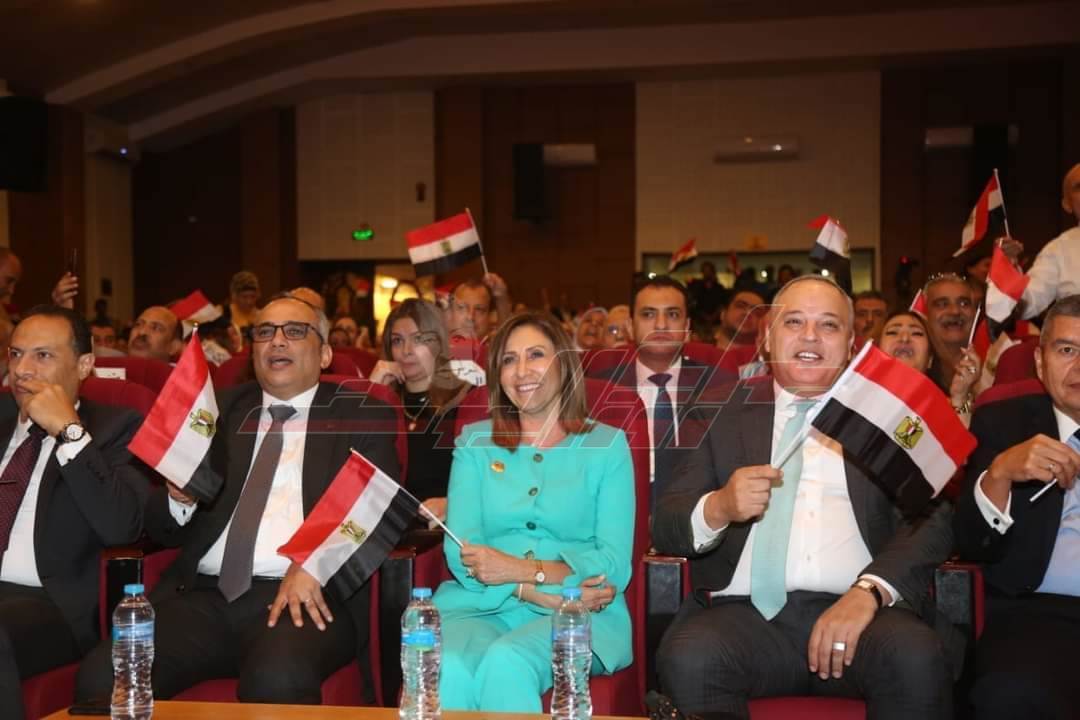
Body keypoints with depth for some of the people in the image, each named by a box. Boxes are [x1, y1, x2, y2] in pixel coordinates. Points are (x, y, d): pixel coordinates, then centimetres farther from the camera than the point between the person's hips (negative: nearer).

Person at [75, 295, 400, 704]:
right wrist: (178, 499, -6)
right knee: (102, 675, -23)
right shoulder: (219, 411, 20)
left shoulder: (364, 417, 12)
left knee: (277, 680, -36)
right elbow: (159, 527, 18)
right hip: (203, 594, 4)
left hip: (307, 596, -3)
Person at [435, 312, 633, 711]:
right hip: (483, 604, 1)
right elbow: (460, 552, 2)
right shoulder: (475, 442, 15)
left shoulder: (607, 445, 9)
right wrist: (545, 595, -13)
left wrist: (522, 570, -15)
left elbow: (614, 564, -1)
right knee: (449, 669, -34)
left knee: (506, 663, -34)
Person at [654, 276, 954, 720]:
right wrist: (718, 508, -14)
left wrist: (869, 591, -16)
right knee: (688, 661, -31)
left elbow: (934, 517, 2)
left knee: (916, 660, -32)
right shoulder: (723, 413, 14)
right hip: (747, 612, 1)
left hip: (860, 609, 0)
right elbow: (665, 526, 9)